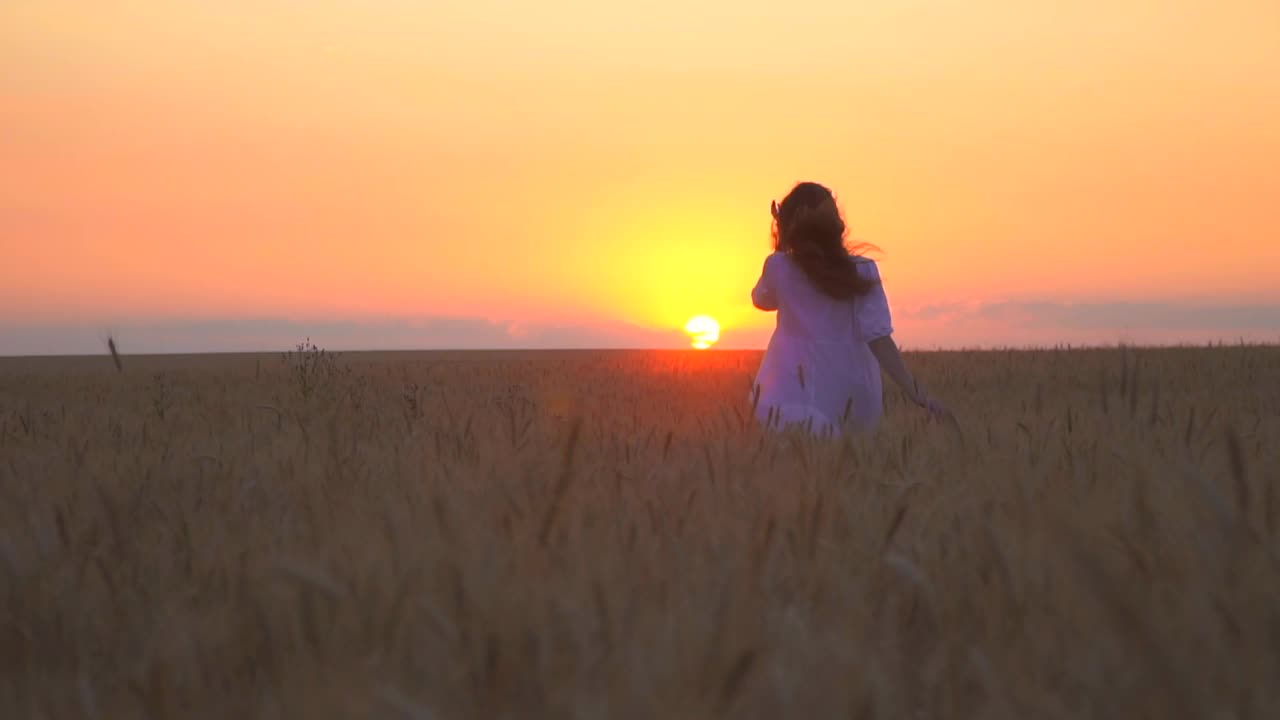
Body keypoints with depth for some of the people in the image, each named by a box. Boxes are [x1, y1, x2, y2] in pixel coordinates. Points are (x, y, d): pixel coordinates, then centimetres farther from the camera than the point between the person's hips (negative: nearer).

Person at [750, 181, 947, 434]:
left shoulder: (779, 266, -4)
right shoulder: (861, 271, -3)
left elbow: (762, 299, 19)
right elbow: (877, 337, -12)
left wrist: (783, 247, 17)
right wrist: (914, 392, -13)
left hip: (793, 391, -1)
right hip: (849, 391, 2)